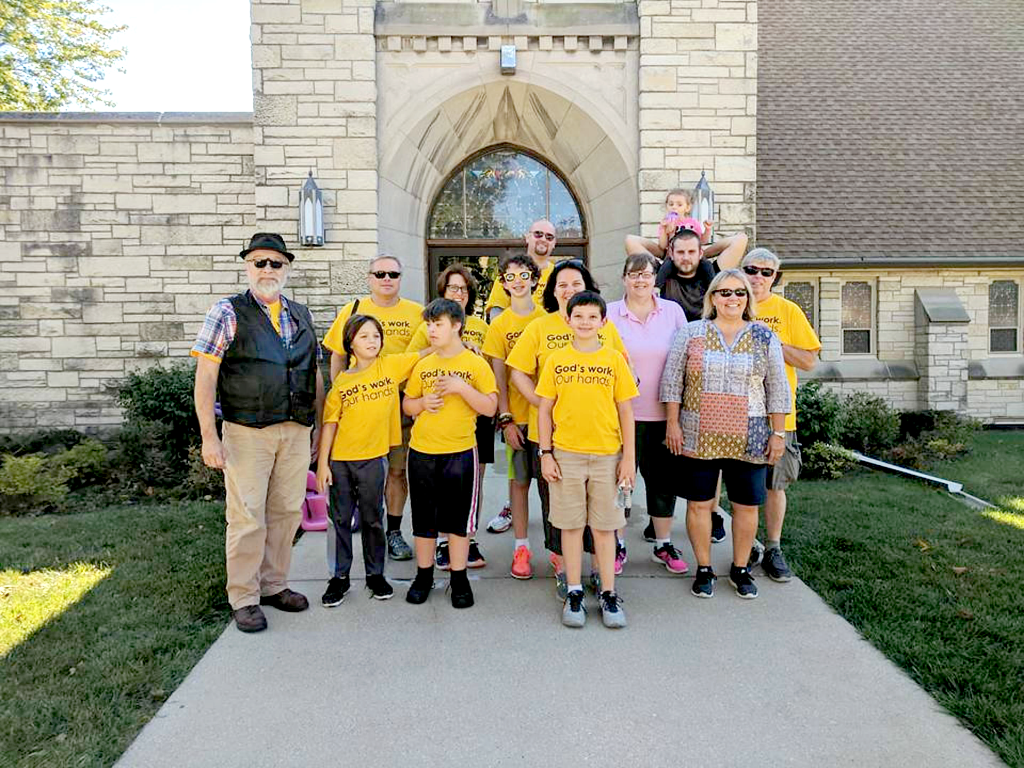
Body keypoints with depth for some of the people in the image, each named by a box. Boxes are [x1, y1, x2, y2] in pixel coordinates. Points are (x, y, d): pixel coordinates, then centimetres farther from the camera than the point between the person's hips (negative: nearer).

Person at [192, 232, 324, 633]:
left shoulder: (301, 315, 13)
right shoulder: (228, 312, -2)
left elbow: (315, 376, 18)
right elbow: (205, 378, -7)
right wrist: (209, 437, -13)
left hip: (296, 431, 5)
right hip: (247, 433, -5)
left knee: (286, 511, 11)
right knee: (248, 517, 1)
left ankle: (274, 585, 27)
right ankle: (244, 599, 16)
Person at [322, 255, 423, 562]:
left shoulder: (417, 313, 5)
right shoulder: (353, 309, 5)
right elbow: (337, 356, 9)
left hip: (403, 402, 1)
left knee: (398, 469, 6)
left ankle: (393, 531, 19)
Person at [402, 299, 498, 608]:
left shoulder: (476, 364, -3)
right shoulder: (422, 366, 7)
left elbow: (490, 408, -6)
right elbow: (407, 405, 15)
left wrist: (462, 387, -18)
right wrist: (423, 402, -7)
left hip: (460, 452, -3)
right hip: (421, 453, 3)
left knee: (458, 519, 6)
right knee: (423, 518, 11)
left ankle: (459, 578, 20)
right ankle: (424, 575, 27)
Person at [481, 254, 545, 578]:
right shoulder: (499, 325, 4)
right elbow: (499, 376, 1)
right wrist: (505, 419, -6)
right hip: (517, 415, 0)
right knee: (520, 480, 6)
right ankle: (521, 547, 18)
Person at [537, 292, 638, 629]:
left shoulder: (614, 360, 2)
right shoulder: (556, 360, 2)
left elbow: (626, 412, 3)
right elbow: (545, 410, 5)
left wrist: (629, 458, 0)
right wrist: (545, 454, -1)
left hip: (607, 454, 0)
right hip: (566, 454, 0)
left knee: (604, 526, 7)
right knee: (571, 525, 8)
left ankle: (608, 594, 21)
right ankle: (574, 593, 20)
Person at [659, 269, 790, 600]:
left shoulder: (764, 337, 5)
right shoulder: (690, 333, 2)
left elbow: (777, 389, 6)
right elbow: (672, 380, 2)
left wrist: (778, 433, 3)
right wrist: (672, 424, -4)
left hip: (748, 440, 1)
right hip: (698, 437, -1)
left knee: (747, 504, 8)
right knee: (699, 503, 5)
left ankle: (740, 569, 27)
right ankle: (704, 570, 22)